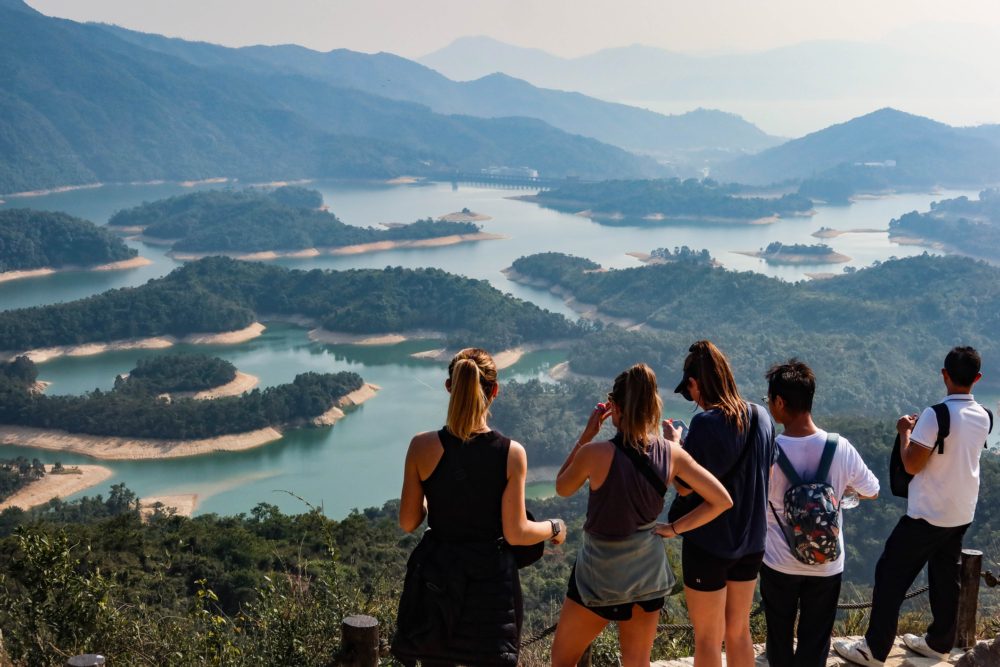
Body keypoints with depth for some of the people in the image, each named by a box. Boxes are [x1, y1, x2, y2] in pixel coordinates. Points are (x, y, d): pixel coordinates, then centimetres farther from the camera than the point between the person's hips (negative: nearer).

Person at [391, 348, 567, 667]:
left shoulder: (422, 447, -13)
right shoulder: (512, 453, -14)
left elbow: (408, 522, -5)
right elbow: (515, 533, -10)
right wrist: (553, 528, 9)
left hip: (436, 577, 1)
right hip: (491, 580, -1)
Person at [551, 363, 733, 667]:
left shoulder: (595, 453, -24)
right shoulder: (672, 453, -11)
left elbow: (562, 489, -3)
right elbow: (722, 500, -5)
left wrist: (586, 436, -3)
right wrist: (675, 528, 0)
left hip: (600, 574, -4)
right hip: (648, 570, 4)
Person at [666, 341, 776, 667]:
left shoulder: (706, 424, -22)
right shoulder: (760, 417, -1)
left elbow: (684, 486, -16)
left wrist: (672, 443, -3)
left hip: (708, 544, -6)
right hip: (751, 541, 6)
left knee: (708, 640, 9)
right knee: (739, 632, 20)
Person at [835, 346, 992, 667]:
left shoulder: (936, 415, -22)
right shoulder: (983, 417, 1)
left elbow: (912, 464, -20)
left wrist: (906, 431, -5)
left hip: (928, 515, -7)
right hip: (962, 514, 7)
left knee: (891, 574, 2)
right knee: (946, 578, 19)